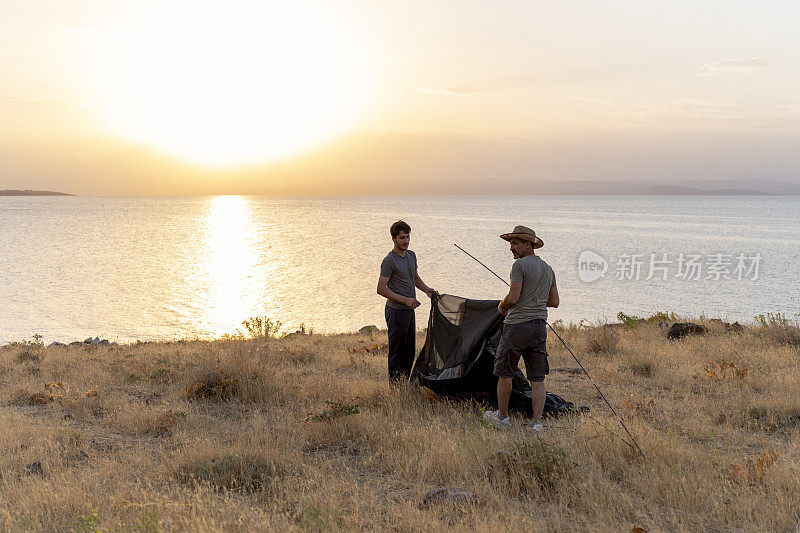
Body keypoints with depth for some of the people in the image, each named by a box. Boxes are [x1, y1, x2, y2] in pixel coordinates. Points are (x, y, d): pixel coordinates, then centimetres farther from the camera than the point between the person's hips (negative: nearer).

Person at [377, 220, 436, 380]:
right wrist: (405, 299, -22)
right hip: (396, 311, -8)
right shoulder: (389, 261, -15)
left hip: (410, 310, 8)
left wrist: (426, 289, 5)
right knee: (397, 352, -2)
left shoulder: (411, 255, 10)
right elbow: (381, 289, -18)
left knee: (409, 352, 15)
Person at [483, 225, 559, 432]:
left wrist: (502, 306, 4)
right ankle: (536, 423, 0)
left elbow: (512, 298, -17)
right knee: (537, 379, 5)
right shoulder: (548, 269, 14)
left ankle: (502, 416, 20)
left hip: (518, 325, -7)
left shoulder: (520, 265, -10)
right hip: (540, 326, 7)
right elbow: (554, 302, 16)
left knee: (504, 372, 9)